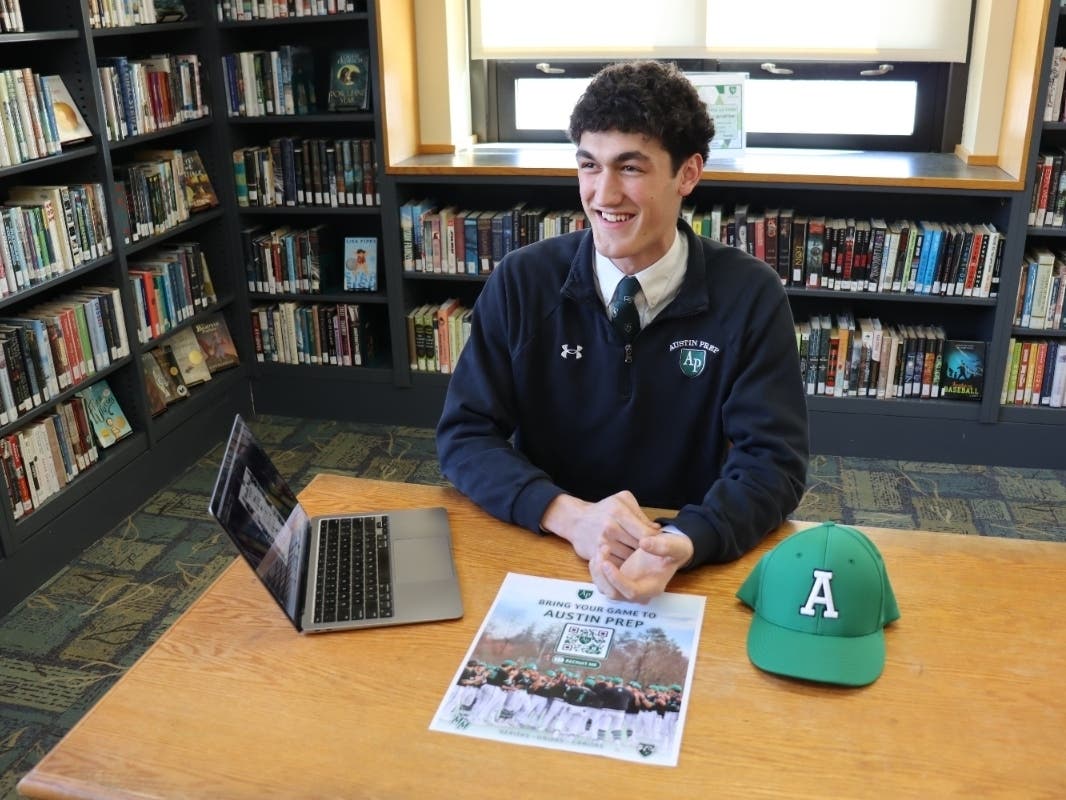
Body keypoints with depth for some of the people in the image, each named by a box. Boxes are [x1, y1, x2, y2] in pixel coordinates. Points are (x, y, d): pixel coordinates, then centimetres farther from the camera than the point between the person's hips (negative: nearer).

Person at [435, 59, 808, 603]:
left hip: (691, 561, 0)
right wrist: (569, 516, -21)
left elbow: (773, 460, -9)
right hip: (541, 550, 1)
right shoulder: (520, 282, -5)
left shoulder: (750, 296, -7)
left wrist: (683, 543, -27)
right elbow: (463, 435, -5)